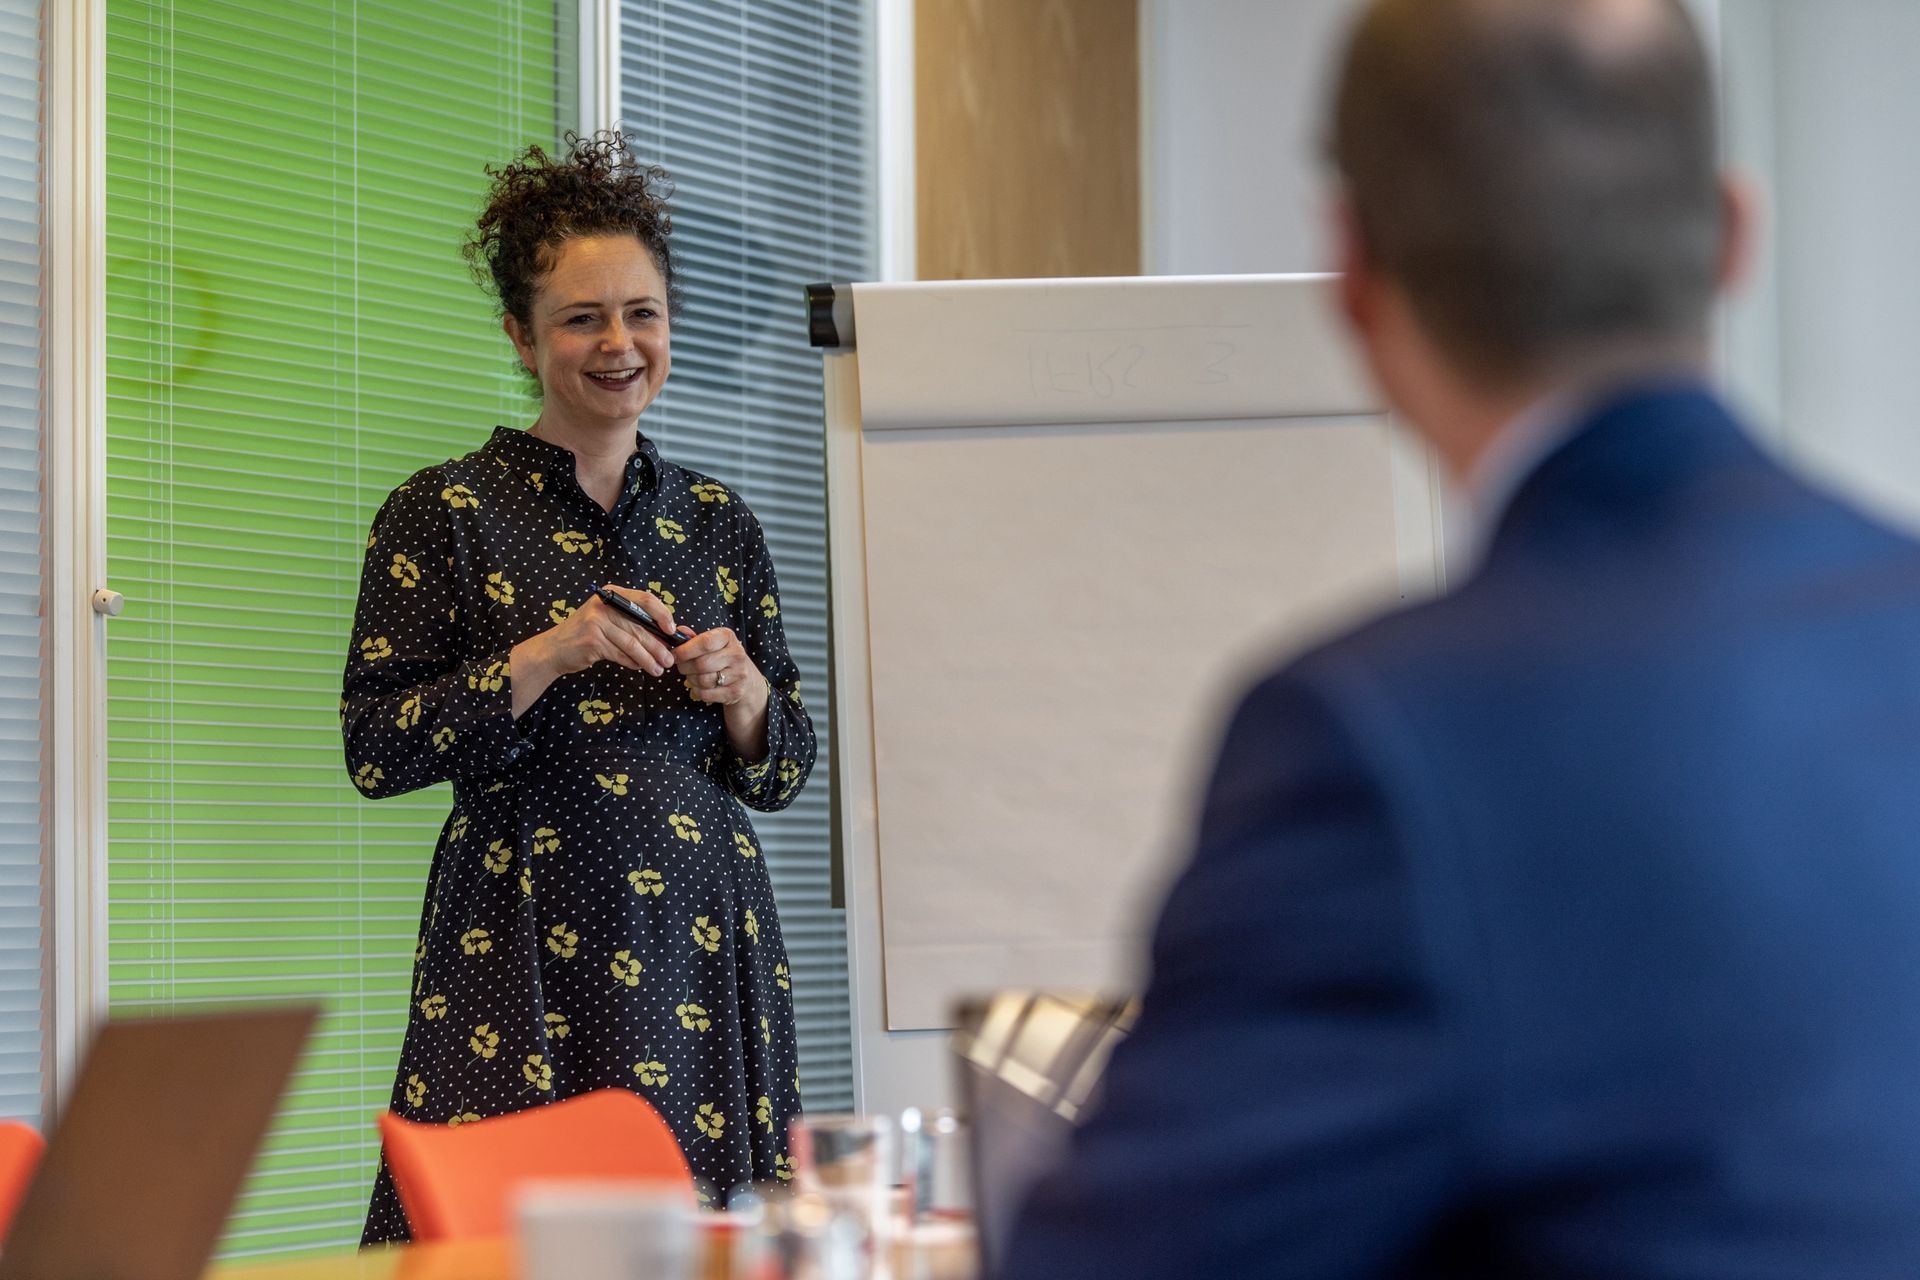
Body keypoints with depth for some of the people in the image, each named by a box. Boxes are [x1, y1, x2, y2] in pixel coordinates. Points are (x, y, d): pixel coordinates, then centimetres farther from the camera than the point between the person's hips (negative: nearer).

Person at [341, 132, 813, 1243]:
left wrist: (741, 693, -4)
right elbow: (375, 749, -6)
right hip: (524, 936, -3)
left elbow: (789, 765, 16)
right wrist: (547, 659, -14)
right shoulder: (444, 516, 1)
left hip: (704, 938, 3)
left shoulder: (717, 523, 13)